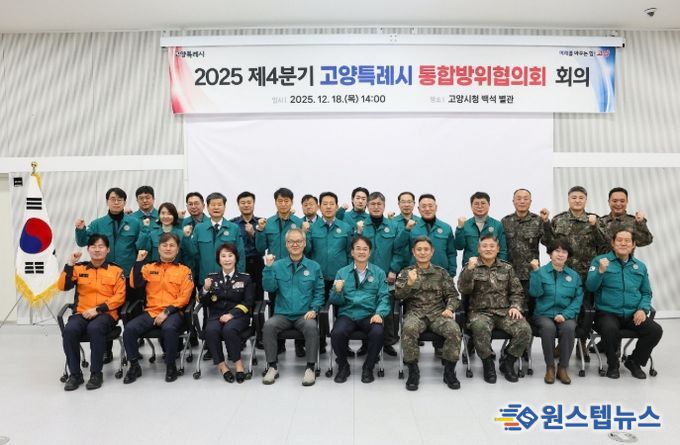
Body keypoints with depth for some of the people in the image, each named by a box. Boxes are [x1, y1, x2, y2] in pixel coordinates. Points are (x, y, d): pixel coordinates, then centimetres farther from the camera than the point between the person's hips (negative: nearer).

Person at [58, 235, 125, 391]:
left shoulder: (116, 271, 5)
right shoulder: (79, 268, 12)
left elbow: (120, 297, -2)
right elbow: (62, 287, 1)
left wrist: (98, 309, -13)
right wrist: (70, 264, -8)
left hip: (106, 314, -2)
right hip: (82, 313, 3)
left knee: (95, 328, -35)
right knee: (69, 330, -29)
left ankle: (96, 373, -19)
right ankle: (75, 374, -12)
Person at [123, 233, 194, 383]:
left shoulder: (184, 270, 7)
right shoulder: (149, 268, 16)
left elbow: (184, 297, -2)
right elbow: (135, 284, -1)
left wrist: (166, 312, -13)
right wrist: (139, 261, -7)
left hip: (173, 313, -3)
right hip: (150, 312, 3)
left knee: (169, 328, -35)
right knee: (130, 328, -23)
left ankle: (171, 366, -13)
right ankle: (134, 366, -4)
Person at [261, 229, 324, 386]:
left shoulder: (314, 266, 7)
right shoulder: (277, 265, 7)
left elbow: (319, 292, 8)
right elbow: (269, 287, -4)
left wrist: (314, 309, -7)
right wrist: (268, 267, -15)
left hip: (304, 315, -1)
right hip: (282, 314, 1)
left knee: (312, 326, -32)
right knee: (269, 325, -29)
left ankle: (311, 367, -16)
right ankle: (272, 367, -11)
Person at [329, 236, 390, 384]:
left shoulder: (379, 273, 12)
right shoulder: (342, 272, 13)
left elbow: (384, 297, 3)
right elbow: (335, 300, 9)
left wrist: (379, 313, -16)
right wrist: (337, 291, -15)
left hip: (369, 314, 0)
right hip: (347, 314, 0)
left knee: (378, 332, -31)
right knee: (337, 333, -30)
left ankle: (368, 367, -2)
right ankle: (343, 366, 1)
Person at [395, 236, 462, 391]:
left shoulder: (441, 272, 16)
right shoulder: (406, 273, 12)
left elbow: (452, 295, 12)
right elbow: (398, 295, 1)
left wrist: (449, 308, -9)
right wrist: (409, 283, -18)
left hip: (438, 312, 1)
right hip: (415, 312, -1)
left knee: (454, 330, -30)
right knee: (409, 329, -36)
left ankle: (449, 371, -9)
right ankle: (413, 371, -18)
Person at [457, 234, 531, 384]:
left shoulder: (507, 268, 15)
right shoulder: (471, 267, 6)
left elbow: (517, 292, 16)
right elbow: (463, 290, -8)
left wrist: (515, 306, -4)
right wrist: (469, 269, -21)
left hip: (504, 311, 3)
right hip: (480, 312, -3)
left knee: (525, 329, -25)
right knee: (480, 328, -37)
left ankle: (508, 362, 0)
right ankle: (488, 364, -11)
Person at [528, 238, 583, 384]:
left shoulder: (574, 275, 11)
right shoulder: (541, 272, 5)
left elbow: (578, 299, 4)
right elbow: (535, 293, -9)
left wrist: (565, 314, -12)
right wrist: (535, 271, -18)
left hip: (566, 315, 2)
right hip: (544, 314, -1)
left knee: (569, 327, -32)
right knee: (548, 327, -34)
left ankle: (563, 368, -16)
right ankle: (550, 367, -16)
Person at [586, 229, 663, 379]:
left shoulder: (640, 266, 15)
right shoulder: (599, 260, 2)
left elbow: (646, 293, 17)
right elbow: (590, 286, -8)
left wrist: (643, 309, -2)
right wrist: (601, 271, -25)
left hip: (633, 314, 4)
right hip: (607, 312, -4)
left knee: (656, 330, -20)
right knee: (610, 329, -34)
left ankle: (634, 362, 10)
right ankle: (613, 364, -3)